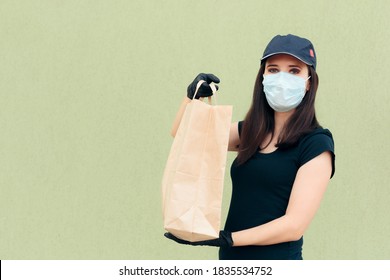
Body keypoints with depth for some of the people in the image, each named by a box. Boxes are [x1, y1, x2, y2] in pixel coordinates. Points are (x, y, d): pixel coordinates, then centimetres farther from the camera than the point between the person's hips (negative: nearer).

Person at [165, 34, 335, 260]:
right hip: (230, 258, 5)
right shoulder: (250, 132, 6)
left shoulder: (316, 144, -11)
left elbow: (294, 225, -17)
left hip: (276, 259, -5)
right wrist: (192, 96, -6)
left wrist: (225, 239, -21)